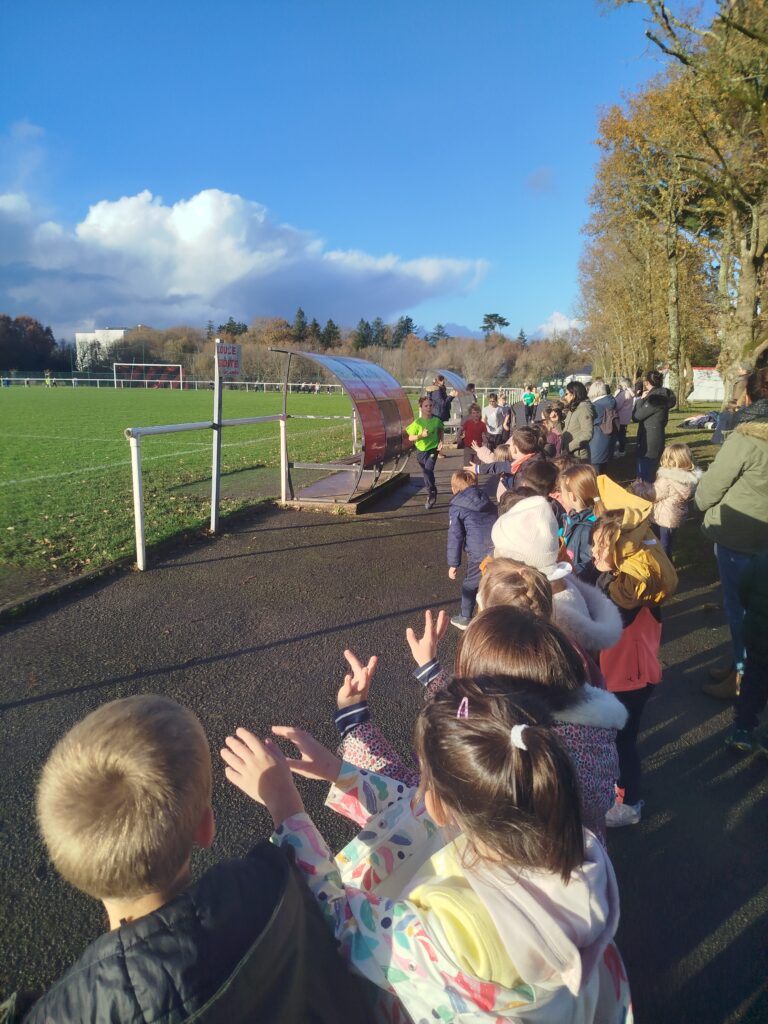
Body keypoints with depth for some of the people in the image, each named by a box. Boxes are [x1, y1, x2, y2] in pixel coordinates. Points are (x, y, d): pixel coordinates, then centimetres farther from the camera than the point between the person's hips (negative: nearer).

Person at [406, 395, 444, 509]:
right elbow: (410, 437, -8)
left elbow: (440, 430, 13)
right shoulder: (417, 422, -12)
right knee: (426, 472, 15)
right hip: (421, 450, 2)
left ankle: (431, 494, -8)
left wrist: (441, 441, -1)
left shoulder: (436, 420, -8)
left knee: (428, 470, -21)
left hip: (433, 449, -1)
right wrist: (421, 435, -24)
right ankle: (433, 490, 40)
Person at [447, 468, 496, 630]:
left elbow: (455, 537, -2)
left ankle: (465, 618, 26)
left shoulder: (456, 507, 1)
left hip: (480, 555, -5)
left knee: (469, 585, 14)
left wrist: (453, 564, 3)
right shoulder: (486, 500, 19)